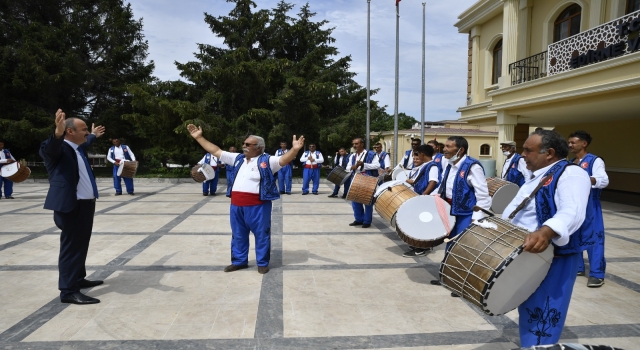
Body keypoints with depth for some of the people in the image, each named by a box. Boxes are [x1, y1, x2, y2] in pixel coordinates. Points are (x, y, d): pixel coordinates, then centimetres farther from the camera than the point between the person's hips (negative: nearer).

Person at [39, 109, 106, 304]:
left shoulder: (78, 147, 15)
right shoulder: (59, 148, -12)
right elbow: (48, 149, -36)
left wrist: (94, 135, 57)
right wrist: (57, 133, -55)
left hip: (86, 204, 10)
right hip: (70, 206, -10)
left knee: (81, 244, 18)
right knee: (71, 246, -6)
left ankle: (78, 279, 32)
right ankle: (68, 291, 0)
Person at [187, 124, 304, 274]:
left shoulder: (267, 160, -4)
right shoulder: (238, 158, 13)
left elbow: (284, 159, -19)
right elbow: (215, 151, 17)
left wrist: (295, 149, -38)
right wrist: (199, 137, 15)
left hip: (257, 206, -6)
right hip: (236, 205, 6)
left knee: (261, 234, 6)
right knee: (238, 234, 17)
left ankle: (263, 263, 21)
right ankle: (239, 261, 32)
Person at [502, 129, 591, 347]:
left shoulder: (571, 174, -15)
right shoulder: (536, 177, 15)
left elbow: (571, 213, -32)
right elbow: (517, 211, 24)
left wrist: (545, 232, -50)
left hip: (553, 260, -9)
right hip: (525, 257, 9)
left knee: (540, 323, -3)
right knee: (528, 312, 20)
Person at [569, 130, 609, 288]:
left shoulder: (595, 160, -8)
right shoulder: (570, 163, 14)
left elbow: (604, 180, -22)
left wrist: (585, 179, -40)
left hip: (589, 206, -7)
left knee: (593, 238, -4)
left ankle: (597, 274, 2)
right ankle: (576, 267, 24)